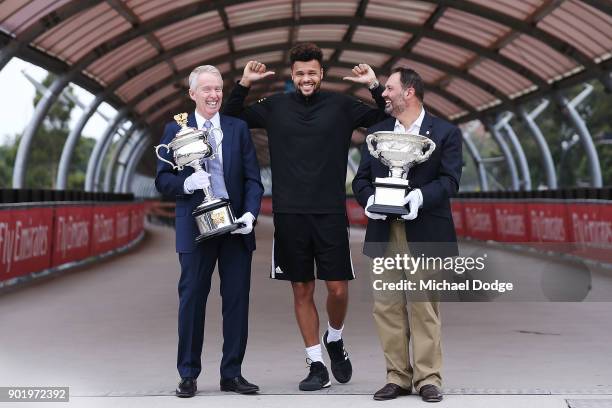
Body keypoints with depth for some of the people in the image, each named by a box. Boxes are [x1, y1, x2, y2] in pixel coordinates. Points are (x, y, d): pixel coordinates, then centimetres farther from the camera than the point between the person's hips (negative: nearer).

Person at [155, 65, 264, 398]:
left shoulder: (238, 128, 8)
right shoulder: (175, 130, 5)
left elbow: (252, 179, 4)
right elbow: (162, 180, 1)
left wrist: (250, 213, -12)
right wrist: (186, 183, -19)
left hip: (236, 227, 2)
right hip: (196, 229, -2)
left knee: (237, 301, 5)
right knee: (192, 300, 4)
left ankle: (232, 374, 16)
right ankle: (188, 375, 15)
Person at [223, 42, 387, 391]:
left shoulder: (341, 106, 3)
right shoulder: (275, 106, 6)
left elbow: (388, 120, 7)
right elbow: (231, 118, 15)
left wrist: (375, 86, -6)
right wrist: (244, 84, 1)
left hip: (330, 214, -1)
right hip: (290, 215, 1)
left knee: (338, 289, -3)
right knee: (302, 291, 6)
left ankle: (335, 339, 28)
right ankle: (317, 365, 18)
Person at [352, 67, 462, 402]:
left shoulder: (445, 133, 3)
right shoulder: (376, 132, 16)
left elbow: (449, 179, -6)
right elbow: (361, 178, 11)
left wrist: (421, 195, -23)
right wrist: (369, 198, -10)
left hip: (424, 233, -4)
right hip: (384, 233, 4)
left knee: (424, 307, 0)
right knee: (387, 306, 4)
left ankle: (428, 378, 10)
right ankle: (397, 377, 13)